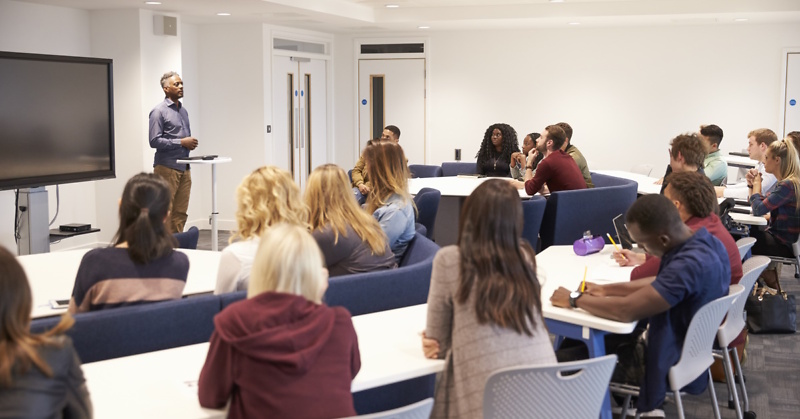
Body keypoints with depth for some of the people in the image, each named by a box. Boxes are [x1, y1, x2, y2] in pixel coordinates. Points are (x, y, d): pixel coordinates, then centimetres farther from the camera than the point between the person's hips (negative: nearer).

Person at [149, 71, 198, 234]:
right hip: (167, 167, -7)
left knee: (180, 213, 7)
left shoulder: (183, 111, 16)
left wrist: (191, 142, 3)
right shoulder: (159, 111, -7)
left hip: (184, 167, 7)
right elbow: (154, 141, -15)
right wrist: (182, 142, -15)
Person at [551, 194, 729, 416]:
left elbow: (627, 311, -33)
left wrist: (574, 300, -19)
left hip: (673, 367, -9)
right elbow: (660, 285, 10)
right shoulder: (707, 242, -4)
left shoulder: (689, 265, -35)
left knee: (562, 360, 1)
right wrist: (606, 289, 4)